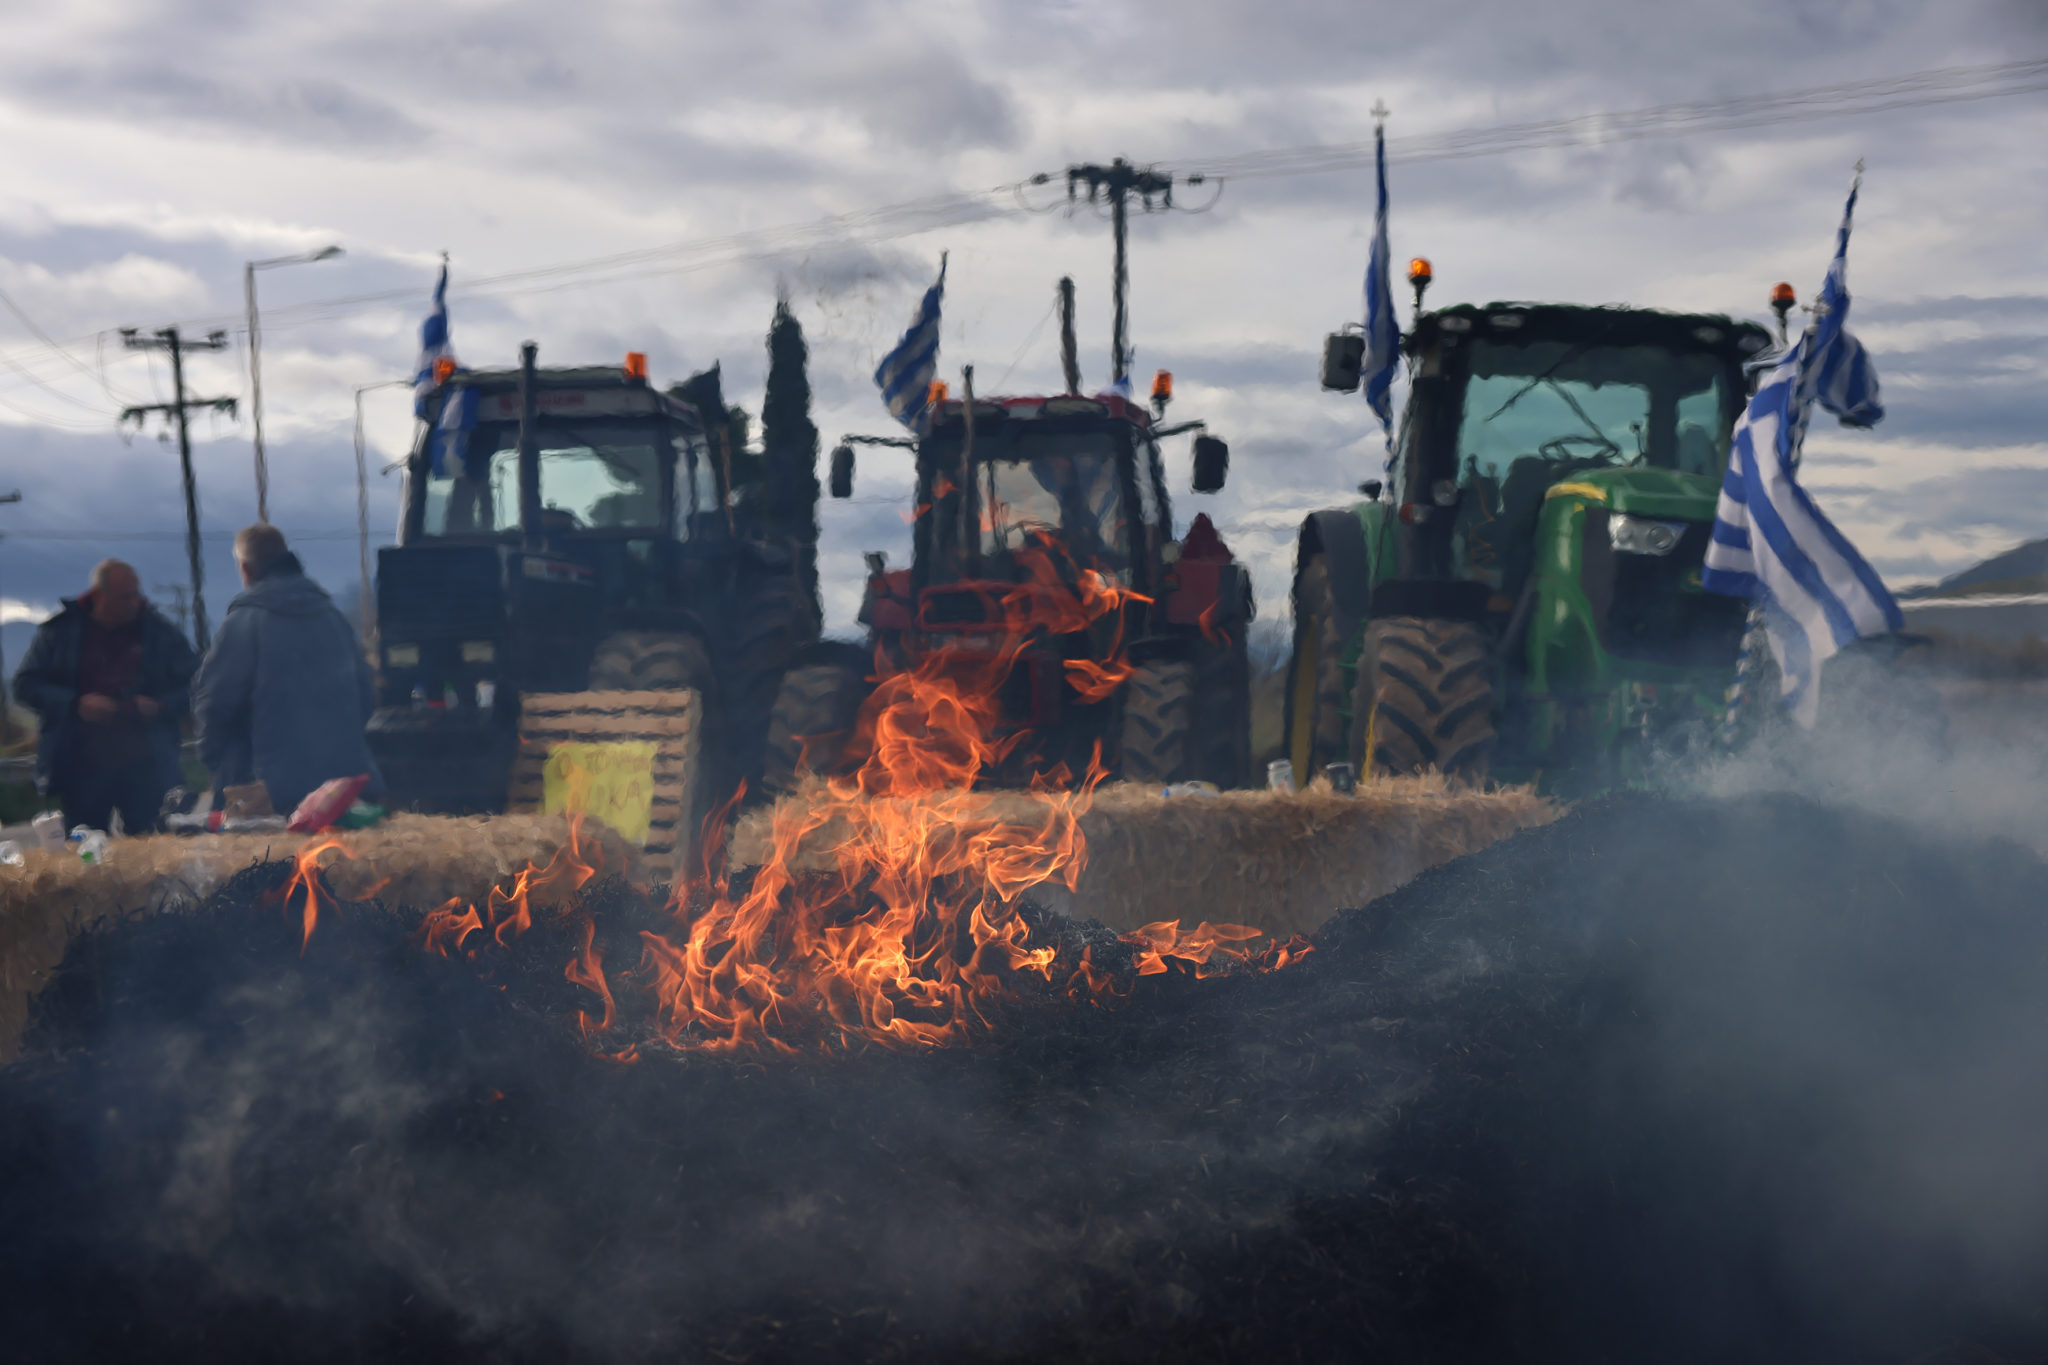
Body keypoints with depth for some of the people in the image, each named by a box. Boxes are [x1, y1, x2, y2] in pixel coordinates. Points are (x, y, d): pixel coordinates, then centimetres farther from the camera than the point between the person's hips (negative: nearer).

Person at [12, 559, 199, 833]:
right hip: (81, 767, 0)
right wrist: (76, 704, -12)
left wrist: (161, 707, -12)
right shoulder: (60, 631, 3)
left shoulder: (161, 633, 3)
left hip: (145, 768, 0)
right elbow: (26, 685, 3)